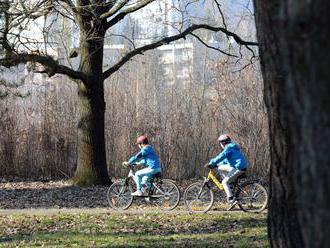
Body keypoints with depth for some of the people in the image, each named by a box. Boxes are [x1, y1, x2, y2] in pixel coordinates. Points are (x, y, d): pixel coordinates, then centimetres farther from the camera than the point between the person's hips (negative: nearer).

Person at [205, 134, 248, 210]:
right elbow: (226, 160, 27)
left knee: (224, 182, -10)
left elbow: (221, 157, -22)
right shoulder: (232, 147, 21)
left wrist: (211, 163, -18)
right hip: (237, 166, 10)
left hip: (238, 168, -10)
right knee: (220, 168, 16)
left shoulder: (229, 148, -11)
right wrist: (215, 164, 21)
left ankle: (231, 200, -18)